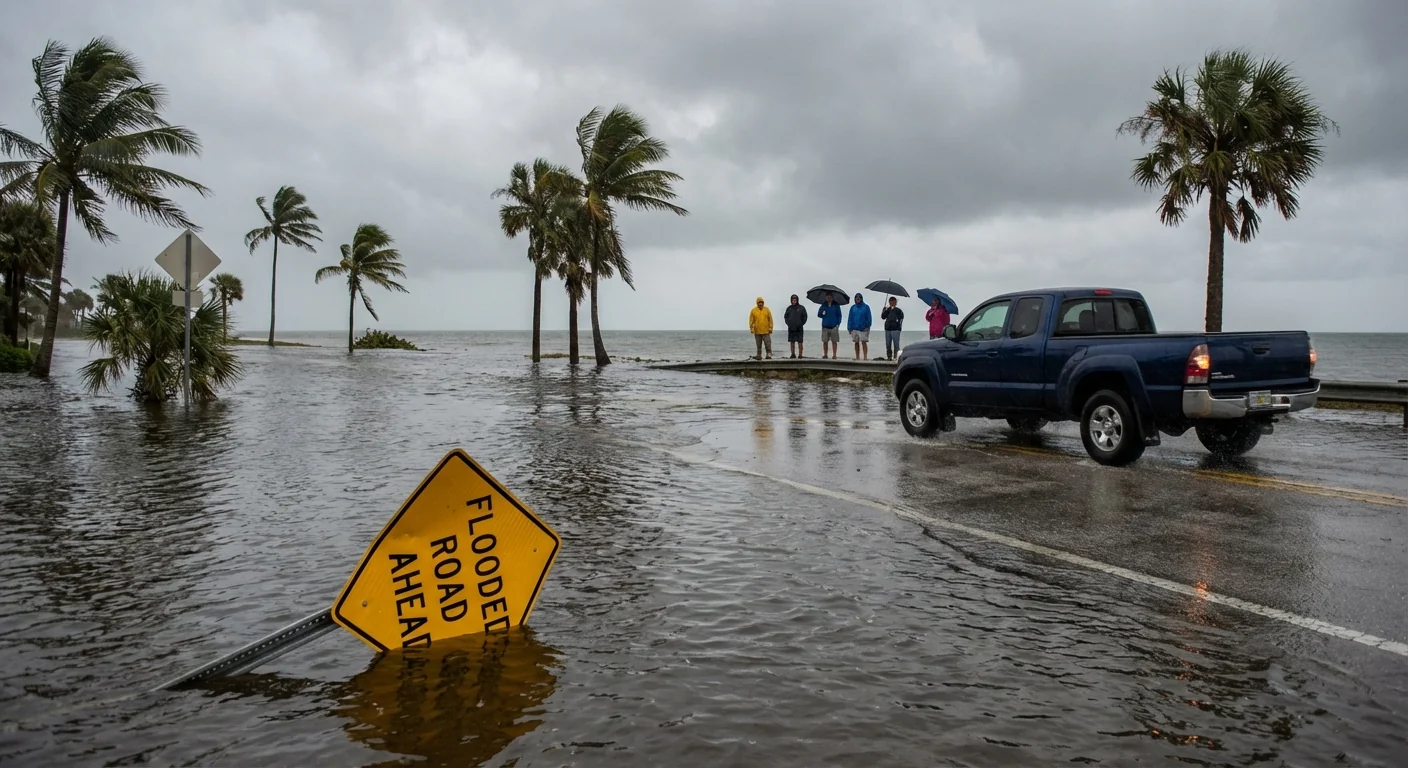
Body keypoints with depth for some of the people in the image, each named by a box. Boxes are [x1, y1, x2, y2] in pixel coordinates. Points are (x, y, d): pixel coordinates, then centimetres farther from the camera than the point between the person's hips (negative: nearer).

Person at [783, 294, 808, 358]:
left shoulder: (801, 308, -1)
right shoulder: (789, 308, 8)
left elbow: (805, 317, 3)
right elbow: (785, 316, 18)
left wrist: (801, 324, -3)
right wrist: (788, 323, 6)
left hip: (799, 328, -3)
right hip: (791, 328, 3)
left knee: (799, 342, -3)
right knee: (791, 342, 5)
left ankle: (800, 354, 0)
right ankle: (793, 354, 11)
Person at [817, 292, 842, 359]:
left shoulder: (836, 305, 4)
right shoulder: (824, 305, 9)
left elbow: (839, 315, 4)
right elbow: (819, 314, 10)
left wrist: (838, 324, -7)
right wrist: (822, 313, -12)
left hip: (834, 326, -2)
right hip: (825, 326, 2)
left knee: (834, 341, 0)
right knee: (824, 341, 3)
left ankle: (834, 355, 3)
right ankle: (825, 355, 11)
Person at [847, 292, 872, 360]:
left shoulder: (866, 307, 0)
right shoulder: (853, 307, 9)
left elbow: (869, 318, -1)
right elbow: (850, 318, 8)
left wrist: (867, 326, -10)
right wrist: (849, 328, 2)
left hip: (863, 328, -3)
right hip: (855, 328, 3)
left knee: (864, 342, -7)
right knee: (856, 343, 7)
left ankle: (865, 357, -7)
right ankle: (857, 357, 13)